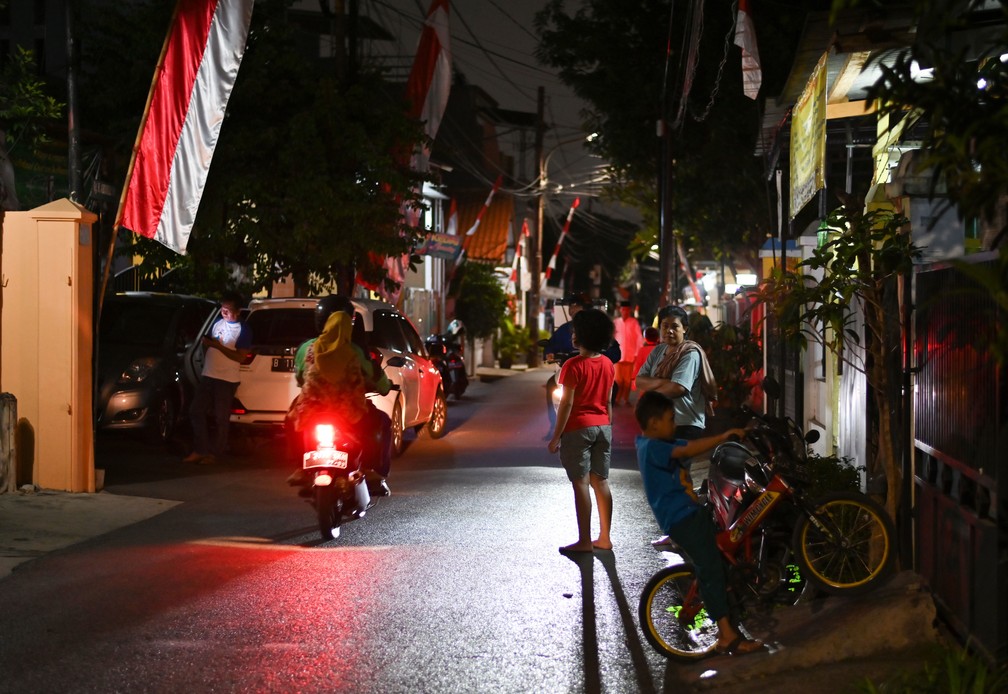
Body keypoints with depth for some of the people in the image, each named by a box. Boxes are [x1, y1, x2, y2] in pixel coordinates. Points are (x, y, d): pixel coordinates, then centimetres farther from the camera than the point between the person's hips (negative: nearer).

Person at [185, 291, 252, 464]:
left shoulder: (243, 330, -7)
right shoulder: (218, 323, 12)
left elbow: (240, 357, -15)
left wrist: (217, 346, -20)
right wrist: (205, 342, -2)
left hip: (227, 380, -7)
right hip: (208, 375, 7)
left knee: (221, 418, 0)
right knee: (196, 411, 4)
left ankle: (215, 452, 10)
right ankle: (200, 450, 11)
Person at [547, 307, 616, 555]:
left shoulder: (574, 365, -14)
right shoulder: (608, 365, 6)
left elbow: (567, 404, -15)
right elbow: (608, 402, 12)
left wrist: (556, 437, -10)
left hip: (578, 428, -7)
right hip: (602, 427, 7)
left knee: (581, 483, -4)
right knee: (601, 482, 10)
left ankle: (584, 541, -4)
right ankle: (604, 537, 12)